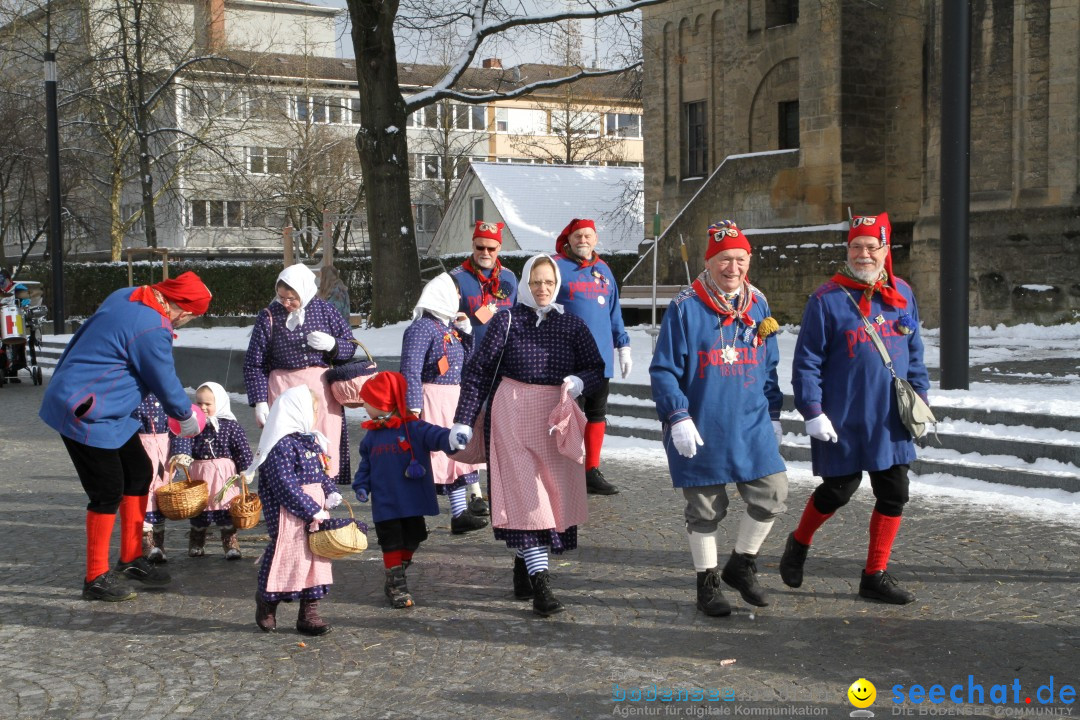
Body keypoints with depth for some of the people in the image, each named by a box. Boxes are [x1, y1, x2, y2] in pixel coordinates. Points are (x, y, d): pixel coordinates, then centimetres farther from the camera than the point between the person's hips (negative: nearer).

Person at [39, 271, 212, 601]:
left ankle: (131, 559, 26)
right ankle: (96, 578, 9)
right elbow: (165, 383, -13)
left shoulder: (127, 296, 2)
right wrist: (187, 415, 5)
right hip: (86, 414, -10)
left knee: (139, 472, 15)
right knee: (108, 492, -3)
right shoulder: (153, 331, -25)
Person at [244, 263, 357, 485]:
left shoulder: (324, 310, 2)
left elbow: (350, 346, 11)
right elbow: (254, 364, 2)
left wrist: (332, 345, -11)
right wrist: (259, 401, -5)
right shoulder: (269, 317, -1)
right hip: (283, 390, -1)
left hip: (321, 390, 1)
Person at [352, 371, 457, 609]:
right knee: (391, 544, -1)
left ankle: (396, 580, 29)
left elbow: (435, 436, -23)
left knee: (411, 541, 10)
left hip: (413, 502, -1)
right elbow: (365, 465, 14)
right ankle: (396, 584, 7)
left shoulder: (414, 428, -8)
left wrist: (451, 438, -43)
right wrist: (361, 486, 0)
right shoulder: (372, 436, 6)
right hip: (385, 506, 1)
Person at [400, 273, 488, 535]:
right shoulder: (422, 327, -16)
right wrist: (414, 408, -25)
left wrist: (466, 329, 7)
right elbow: (411, 370, -21)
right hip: (432, 401, -9)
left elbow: (465, 358, 21)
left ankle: (460, 510, 21)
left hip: (454, 399, 9)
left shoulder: (450, 326, 11)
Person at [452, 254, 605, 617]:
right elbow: (477, 370, -1)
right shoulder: (507, 320, 0)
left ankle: (524, 561, 26)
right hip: (513, 415, -3)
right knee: (524, 494, -9)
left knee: (554, 494, 6)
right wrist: (463, 420, -6)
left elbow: (597, 368, 11)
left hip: (556, 420, 3)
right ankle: (540, 582, -13)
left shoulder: (572, 324, 7)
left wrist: (580, 381, -12)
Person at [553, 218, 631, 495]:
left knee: (597, 415, 11)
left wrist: (623, 346, 17)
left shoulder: (603, 270, 14)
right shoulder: (557, 267, -4)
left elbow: (614, 311, 19)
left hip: (600, 358, 6)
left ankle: (592, 471, 20)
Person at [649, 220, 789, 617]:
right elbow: (663, 370, -9)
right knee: (705, 509, 7)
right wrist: (677, 418, -17)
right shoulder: (685, 308, -10)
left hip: (752, 426, 4)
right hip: (701, 431, -4)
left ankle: (741, 565, 24)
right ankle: (707, 582, 25)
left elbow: (769, 366, 17)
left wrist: (773, 414, 15)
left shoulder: (758, 304, 7)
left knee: (771, 495, 0)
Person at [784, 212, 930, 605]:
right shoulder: (827, 299, -10)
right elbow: (806, 362, -9)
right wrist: (812, 412, -14)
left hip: (890, 422, 5)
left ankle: (875, 576, 18)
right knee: (839, 490, 6)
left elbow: (914, 353, 15)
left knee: (894, 495, 5)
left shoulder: (902, 294, 6)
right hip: (842, 422, -5)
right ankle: (798, 544, 34)